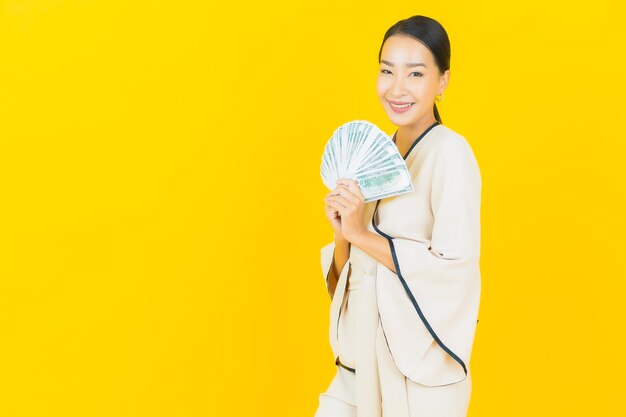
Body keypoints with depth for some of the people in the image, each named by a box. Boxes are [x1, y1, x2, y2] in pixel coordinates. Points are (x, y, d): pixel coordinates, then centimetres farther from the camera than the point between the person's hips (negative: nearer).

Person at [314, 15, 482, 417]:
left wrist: (361, 234, -18)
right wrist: (342, 235, -11)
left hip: (420, 364, -6)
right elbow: (348, 269, 9)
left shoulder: (450, 152, -14)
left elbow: (456, 269, -21)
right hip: (363, 350, 6)